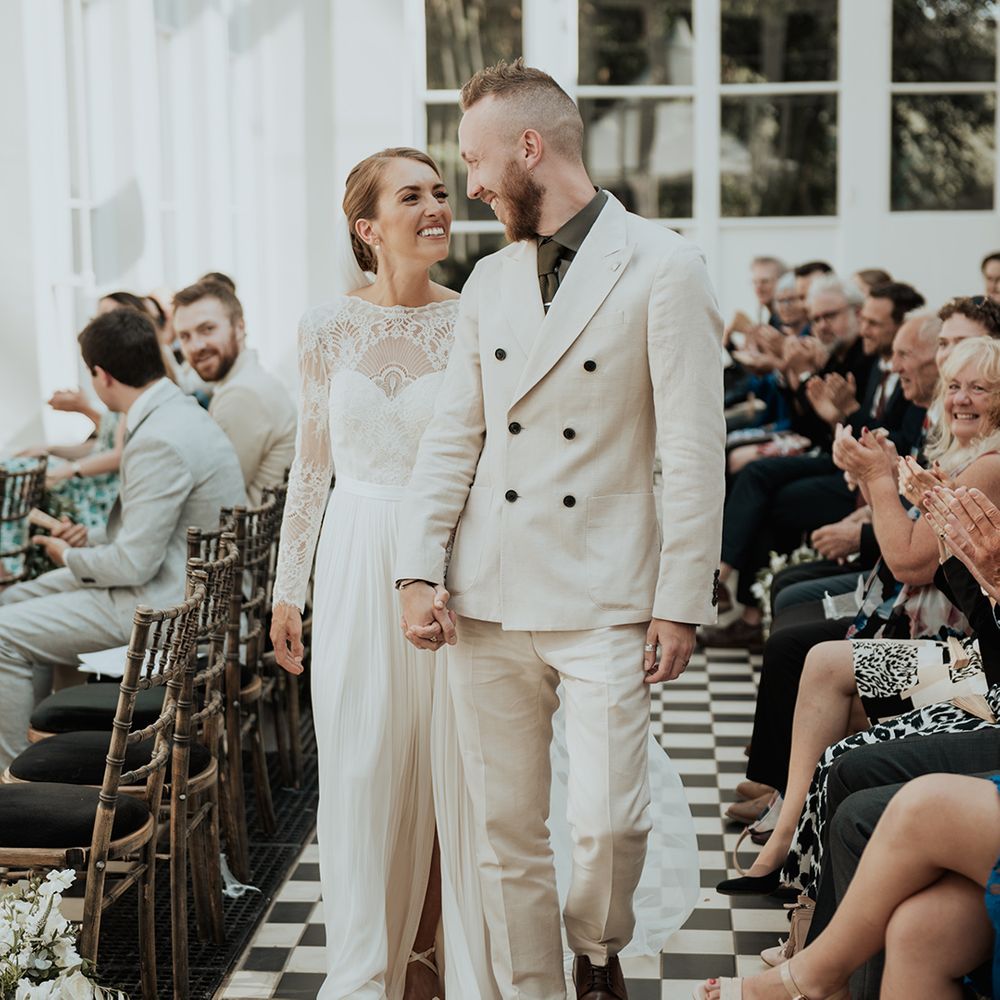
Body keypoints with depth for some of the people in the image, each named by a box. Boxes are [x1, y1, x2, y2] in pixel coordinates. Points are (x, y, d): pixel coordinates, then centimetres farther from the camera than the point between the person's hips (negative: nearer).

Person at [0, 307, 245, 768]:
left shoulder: (159, 441, -25)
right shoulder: (177, 412, 8)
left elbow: (134, 564, -22)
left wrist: (71, 557, -4)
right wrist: (91, 540, 10)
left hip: (164, 608, -11)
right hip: (176, 586, 11)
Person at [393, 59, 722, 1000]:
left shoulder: (661, 267, -5)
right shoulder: (489, 280, 11)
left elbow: (692, 454, -7)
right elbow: (452, 436, 10)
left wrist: (681, 604, -9)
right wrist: (418, 571, 0)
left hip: (603, 599, -4)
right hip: (485, 601, 5)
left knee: (610, 820, -6)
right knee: (504, 832, 8)